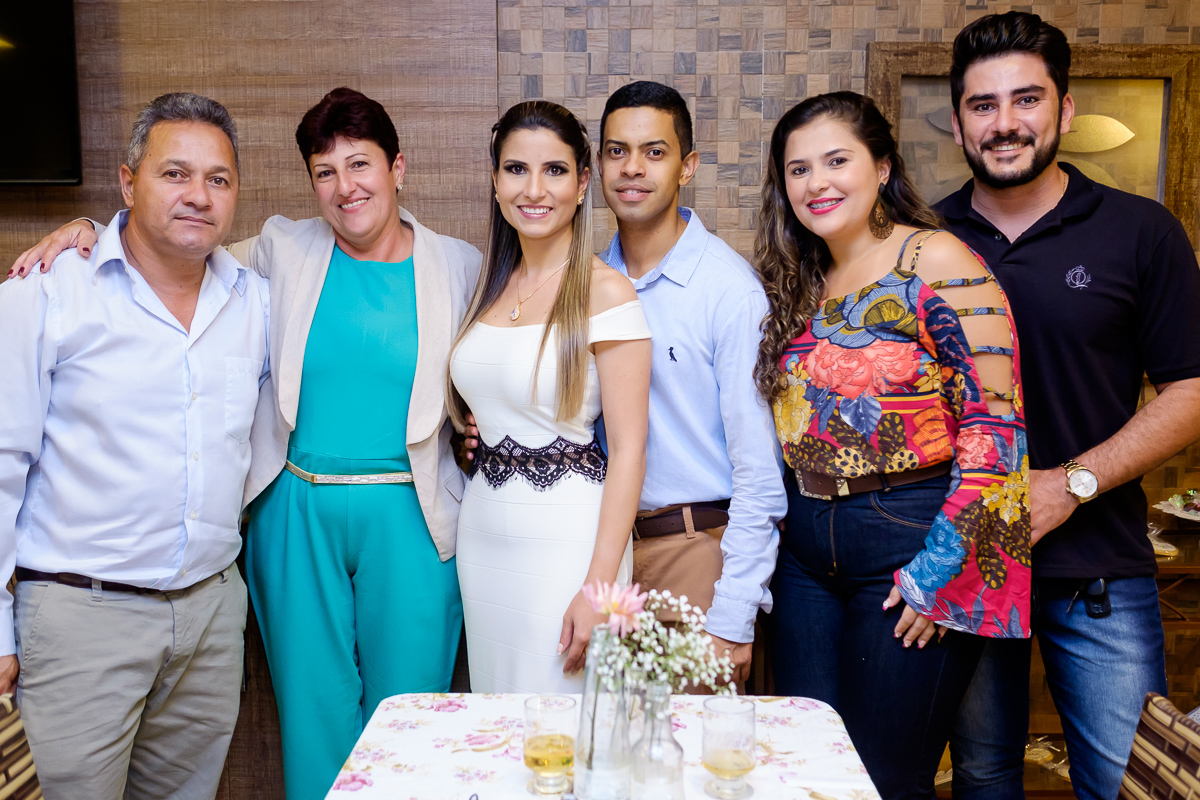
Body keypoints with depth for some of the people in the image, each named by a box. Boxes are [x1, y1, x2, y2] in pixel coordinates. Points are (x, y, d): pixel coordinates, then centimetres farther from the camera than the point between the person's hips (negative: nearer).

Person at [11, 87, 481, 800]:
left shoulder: (460, 266, 2)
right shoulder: (285, 251, 3)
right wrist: (87, 229, -1)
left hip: (409, 518, -1)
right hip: (299, 514, 1)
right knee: (312, 708, 12)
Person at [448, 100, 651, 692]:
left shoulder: (606, 293, -12)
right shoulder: (492, 286, 9)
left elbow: (628, 449, -15)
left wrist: (599, 588, -18)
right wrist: (473, 434, 3)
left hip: (568, 539, -6)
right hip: (483, 533, 6)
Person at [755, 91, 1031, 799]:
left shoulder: (935, 263, -11)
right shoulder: (800, 285, 10)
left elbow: (997, 420, -16)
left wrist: (940, 570, -17)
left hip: (912, 542, -6)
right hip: (806, 549, 6)